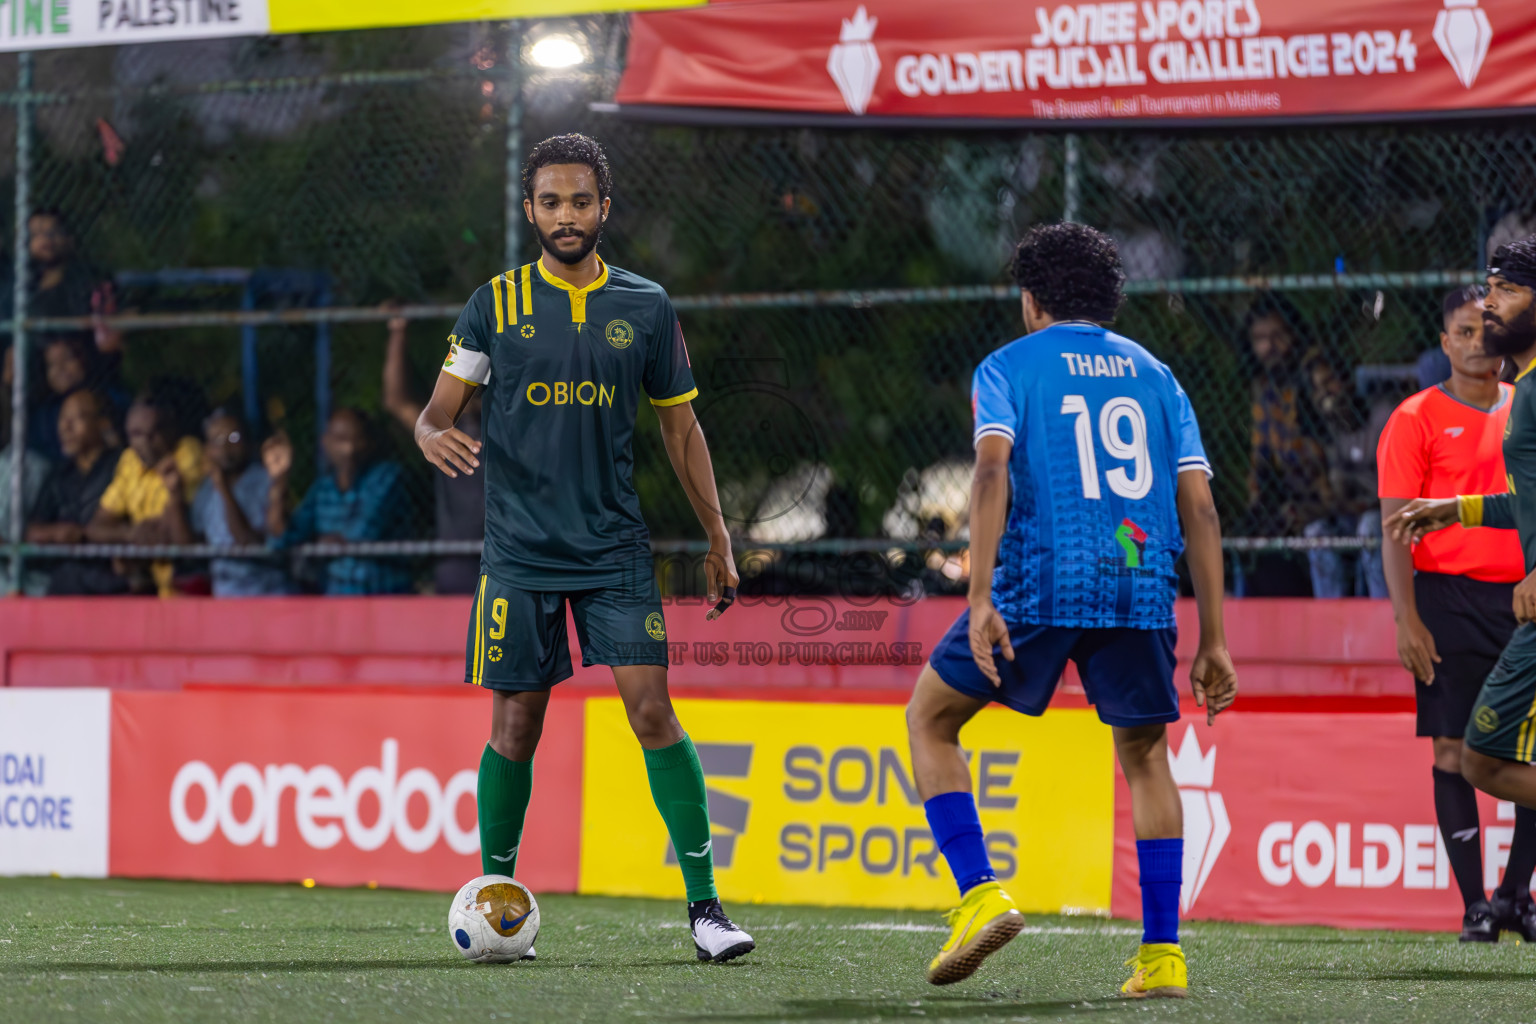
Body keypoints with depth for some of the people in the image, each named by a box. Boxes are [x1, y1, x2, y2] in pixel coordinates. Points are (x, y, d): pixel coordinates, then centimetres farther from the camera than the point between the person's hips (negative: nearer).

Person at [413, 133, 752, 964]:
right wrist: (433, 436, -22)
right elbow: (439, 408, 2)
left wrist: (718, 538, 10)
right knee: (515, 725, 2)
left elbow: (679, 427, 13)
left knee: (652, 709, -10)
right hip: (519, 553, 0)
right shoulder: (495, 305, 2)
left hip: (615, 547, 0)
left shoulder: (645, 308, 5)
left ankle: (704, 903, -6)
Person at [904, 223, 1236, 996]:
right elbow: (1199, 508, 12)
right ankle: (1162, 954, 8)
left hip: (1039, 585, -3)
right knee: (1145, 757, 20)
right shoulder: (1153, 375, 19)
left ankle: (980, 894, -1)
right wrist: (1213, 641, 13)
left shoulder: (1009, 366, 10)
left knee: (930, 720, 16)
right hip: (1142, 588, 3)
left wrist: (980, 598, -15)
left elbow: (993, 471, -9)